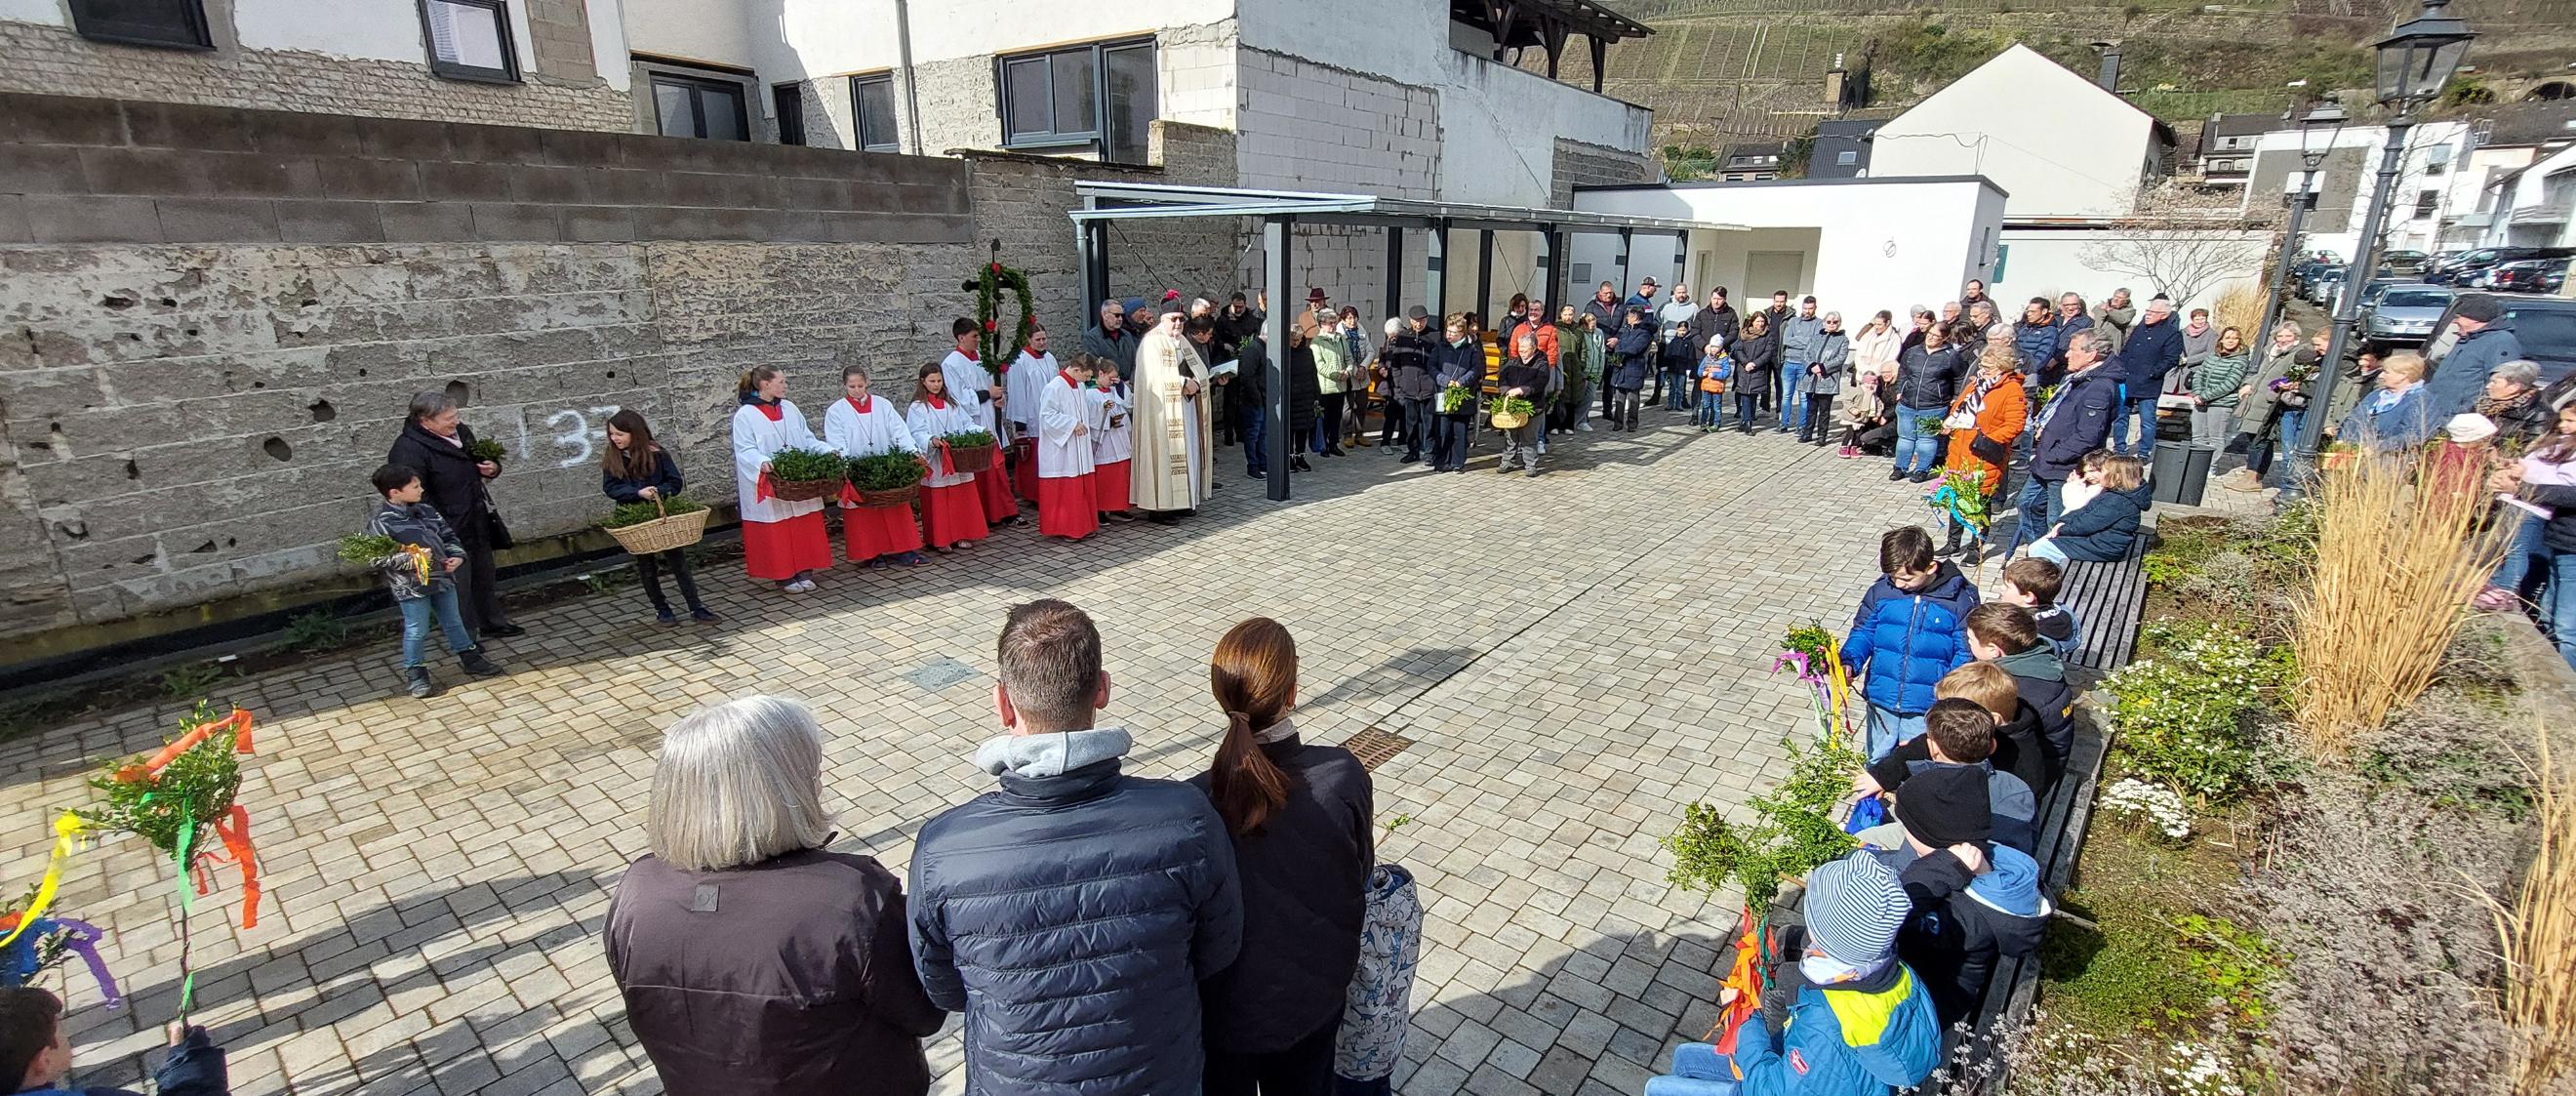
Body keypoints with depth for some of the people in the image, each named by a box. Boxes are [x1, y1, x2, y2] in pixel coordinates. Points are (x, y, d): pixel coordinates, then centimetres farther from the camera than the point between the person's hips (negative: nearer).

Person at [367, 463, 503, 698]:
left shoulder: (426, 510, 5)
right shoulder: (380, 523, -13)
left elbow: (449, 536, 13)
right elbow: (378, 559, -16)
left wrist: (457, 556, -3)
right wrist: (412, 559, -25)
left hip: (443, 578, 6)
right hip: (411, 587, -6)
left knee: (453, 621, 19)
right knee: (417, 631, 2)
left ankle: (468, 656, 33)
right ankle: (414, 673, 16)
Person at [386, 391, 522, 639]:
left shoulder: (461, 432, 4)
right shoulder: (408, 450, -21)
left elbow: (479, 462, 23)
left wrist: (492, 468, -1)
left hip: (478, 524, 9)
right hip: (450, 530, -8)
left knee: (486, 574, 21)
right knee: (459, 581, 3)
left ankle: (492, 623, 37)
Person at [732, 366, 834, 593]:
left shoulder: (790, 408, 11)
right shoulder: (745, 415, -5)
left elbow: (807, 439, 13)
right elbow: (745, 450, -11)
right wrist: (762, 462, -31)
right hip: (769, 487, -5)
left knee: (805, 529, 6)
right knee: (776, 532, 1)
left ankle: (805, 572, 16)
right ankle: (783, 576, 11)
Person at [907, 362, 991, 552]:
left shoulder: (953, 404, 16)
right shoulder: (917, 407, 1)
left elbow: (967, 423, 11)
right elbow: (917, 434, -11)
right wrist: (932, 440, -30)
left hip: (959, 462, 5)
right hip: (934, 466, -4)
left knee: (961, 499, 7)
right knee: (937, 502, -1)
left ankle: (961, 536, 17)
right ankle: (939, 540, 6)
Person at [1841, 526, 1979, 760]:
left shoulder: (1959, 599, -10)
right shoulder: (1881, 591, -4)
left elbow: (1966, 653, -6)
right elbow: (1863, 632, 4)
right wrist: (1850, 662, -14)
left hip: (1927, 706, -2)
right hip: (1881, 698, 3)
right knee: (1878, 761, 19)